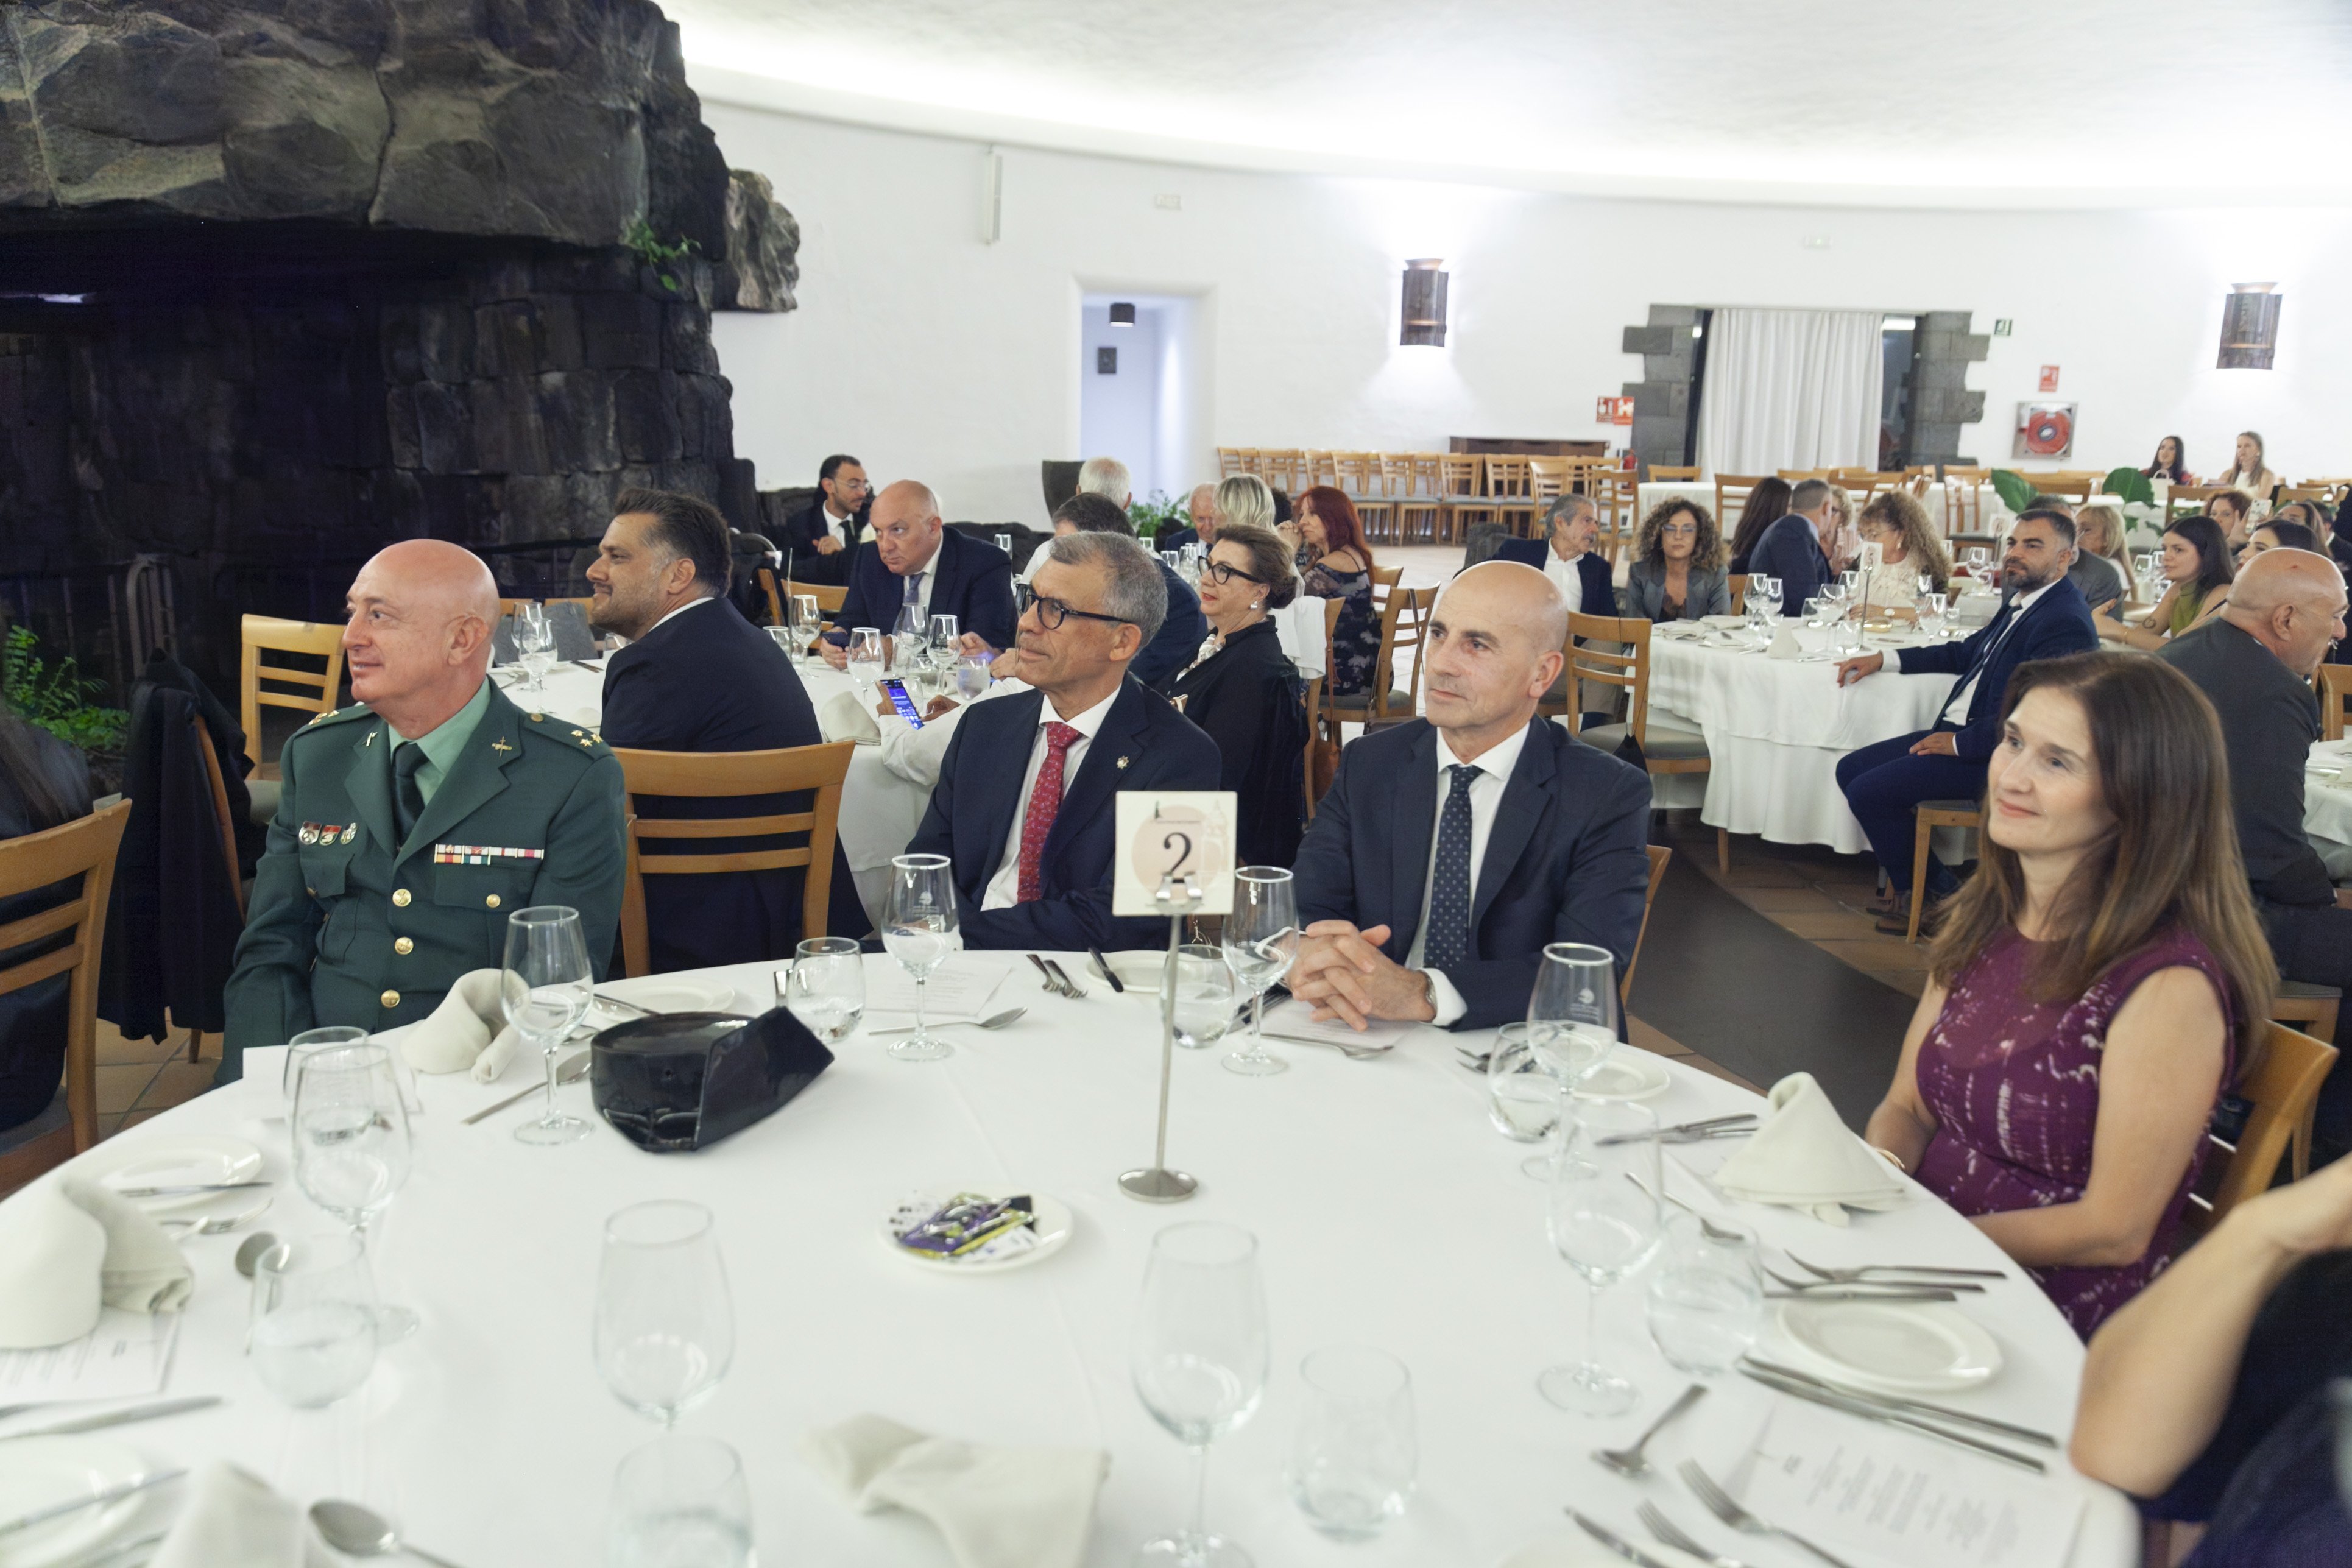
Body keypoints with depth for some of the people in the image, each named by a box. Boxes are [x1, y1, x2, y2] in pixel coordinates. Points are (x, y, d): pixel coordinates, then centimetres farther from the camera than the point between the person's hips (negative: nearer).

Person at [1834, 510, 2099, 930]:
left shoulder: (2066, 623, -19)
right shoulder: (2021, 600, 12)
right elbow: (1967, 653, 27)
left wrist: (1961, 744, -18)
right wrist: (1884, 659, 18)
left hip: (1995, 756, -10)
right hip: (1960, 732, 10)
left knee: (1867, 793, -17)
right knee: (1850, 770, 4)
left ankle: (1935, 893, 4)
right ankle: (1907, 885, 11)